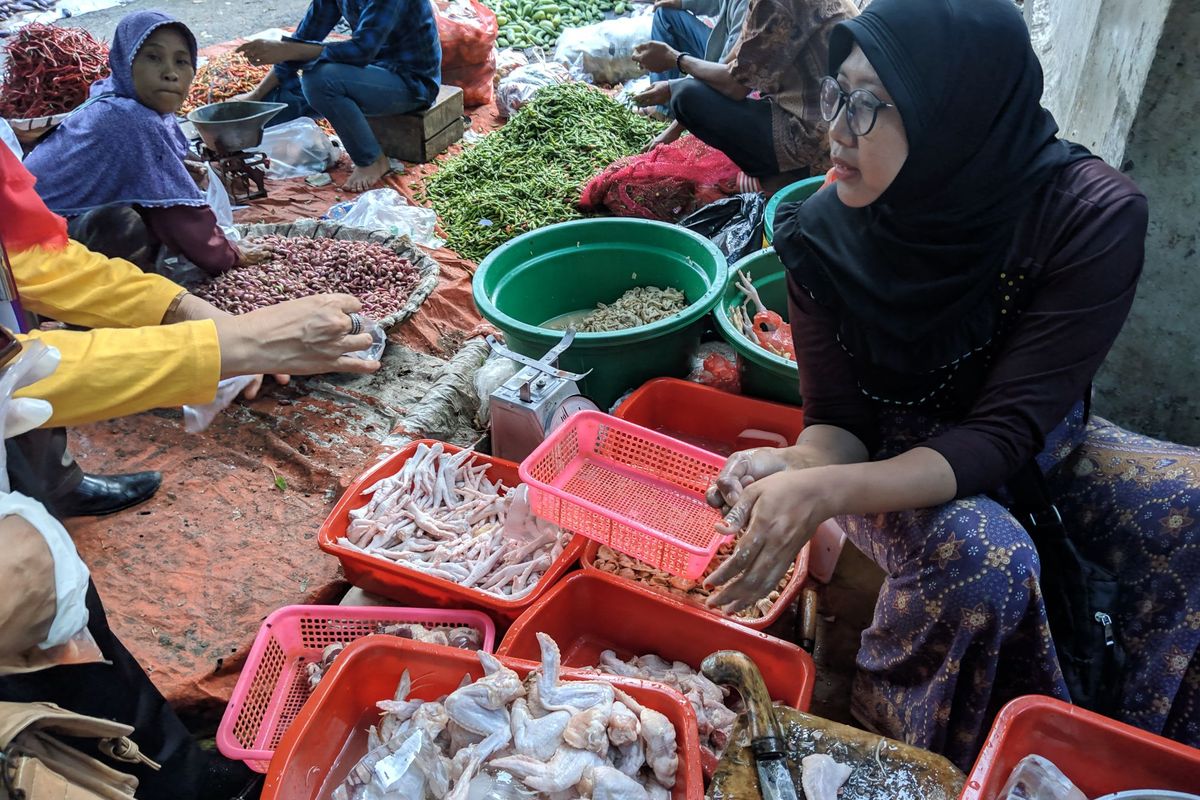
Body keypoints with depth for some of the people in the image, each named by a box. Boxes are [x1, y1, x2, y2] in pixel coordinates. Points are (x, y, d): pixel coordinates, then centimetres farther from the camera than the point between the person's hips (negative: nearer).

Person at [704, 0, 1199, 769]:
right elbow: (838, 422, -15)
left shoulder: (1091, 217, -26)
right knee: (980, 558, -33)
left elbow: (1004, 433, -29)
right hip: (895, 452, -1)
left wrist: (826, 492, -44)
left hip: (1036, 444, 1)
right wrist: (799, 468, -40)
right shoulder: (826, 233, -21)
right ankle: (904, 755, -3)